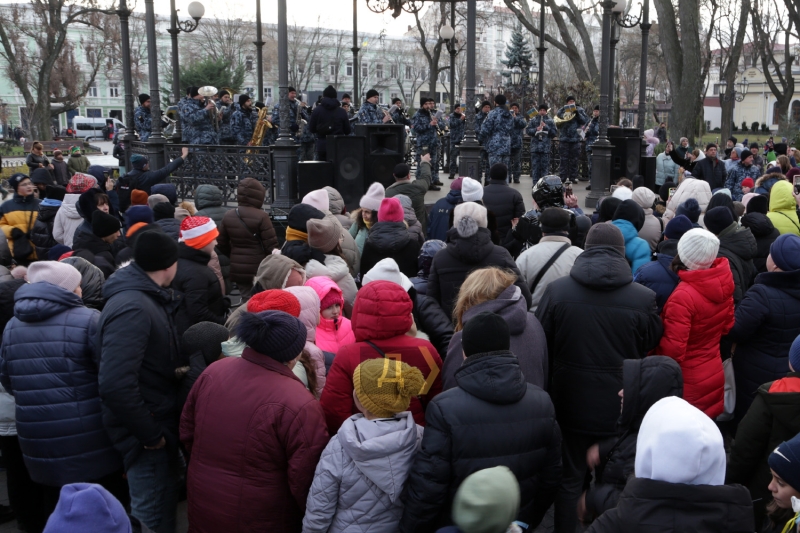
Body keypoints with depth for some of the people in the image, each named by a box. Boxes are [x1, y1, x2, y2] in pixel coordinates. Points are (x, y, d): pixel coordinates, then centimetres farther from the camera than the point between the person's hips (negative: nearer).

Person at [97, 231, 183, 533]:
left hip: (159, 422, 10)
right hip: (147, 430, -10)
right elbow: (116, 384, -34)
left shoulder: (147, 298, 5)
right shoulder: (132, 308, -27)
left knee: (164, 506, 25)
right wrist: (149, 434, -25)